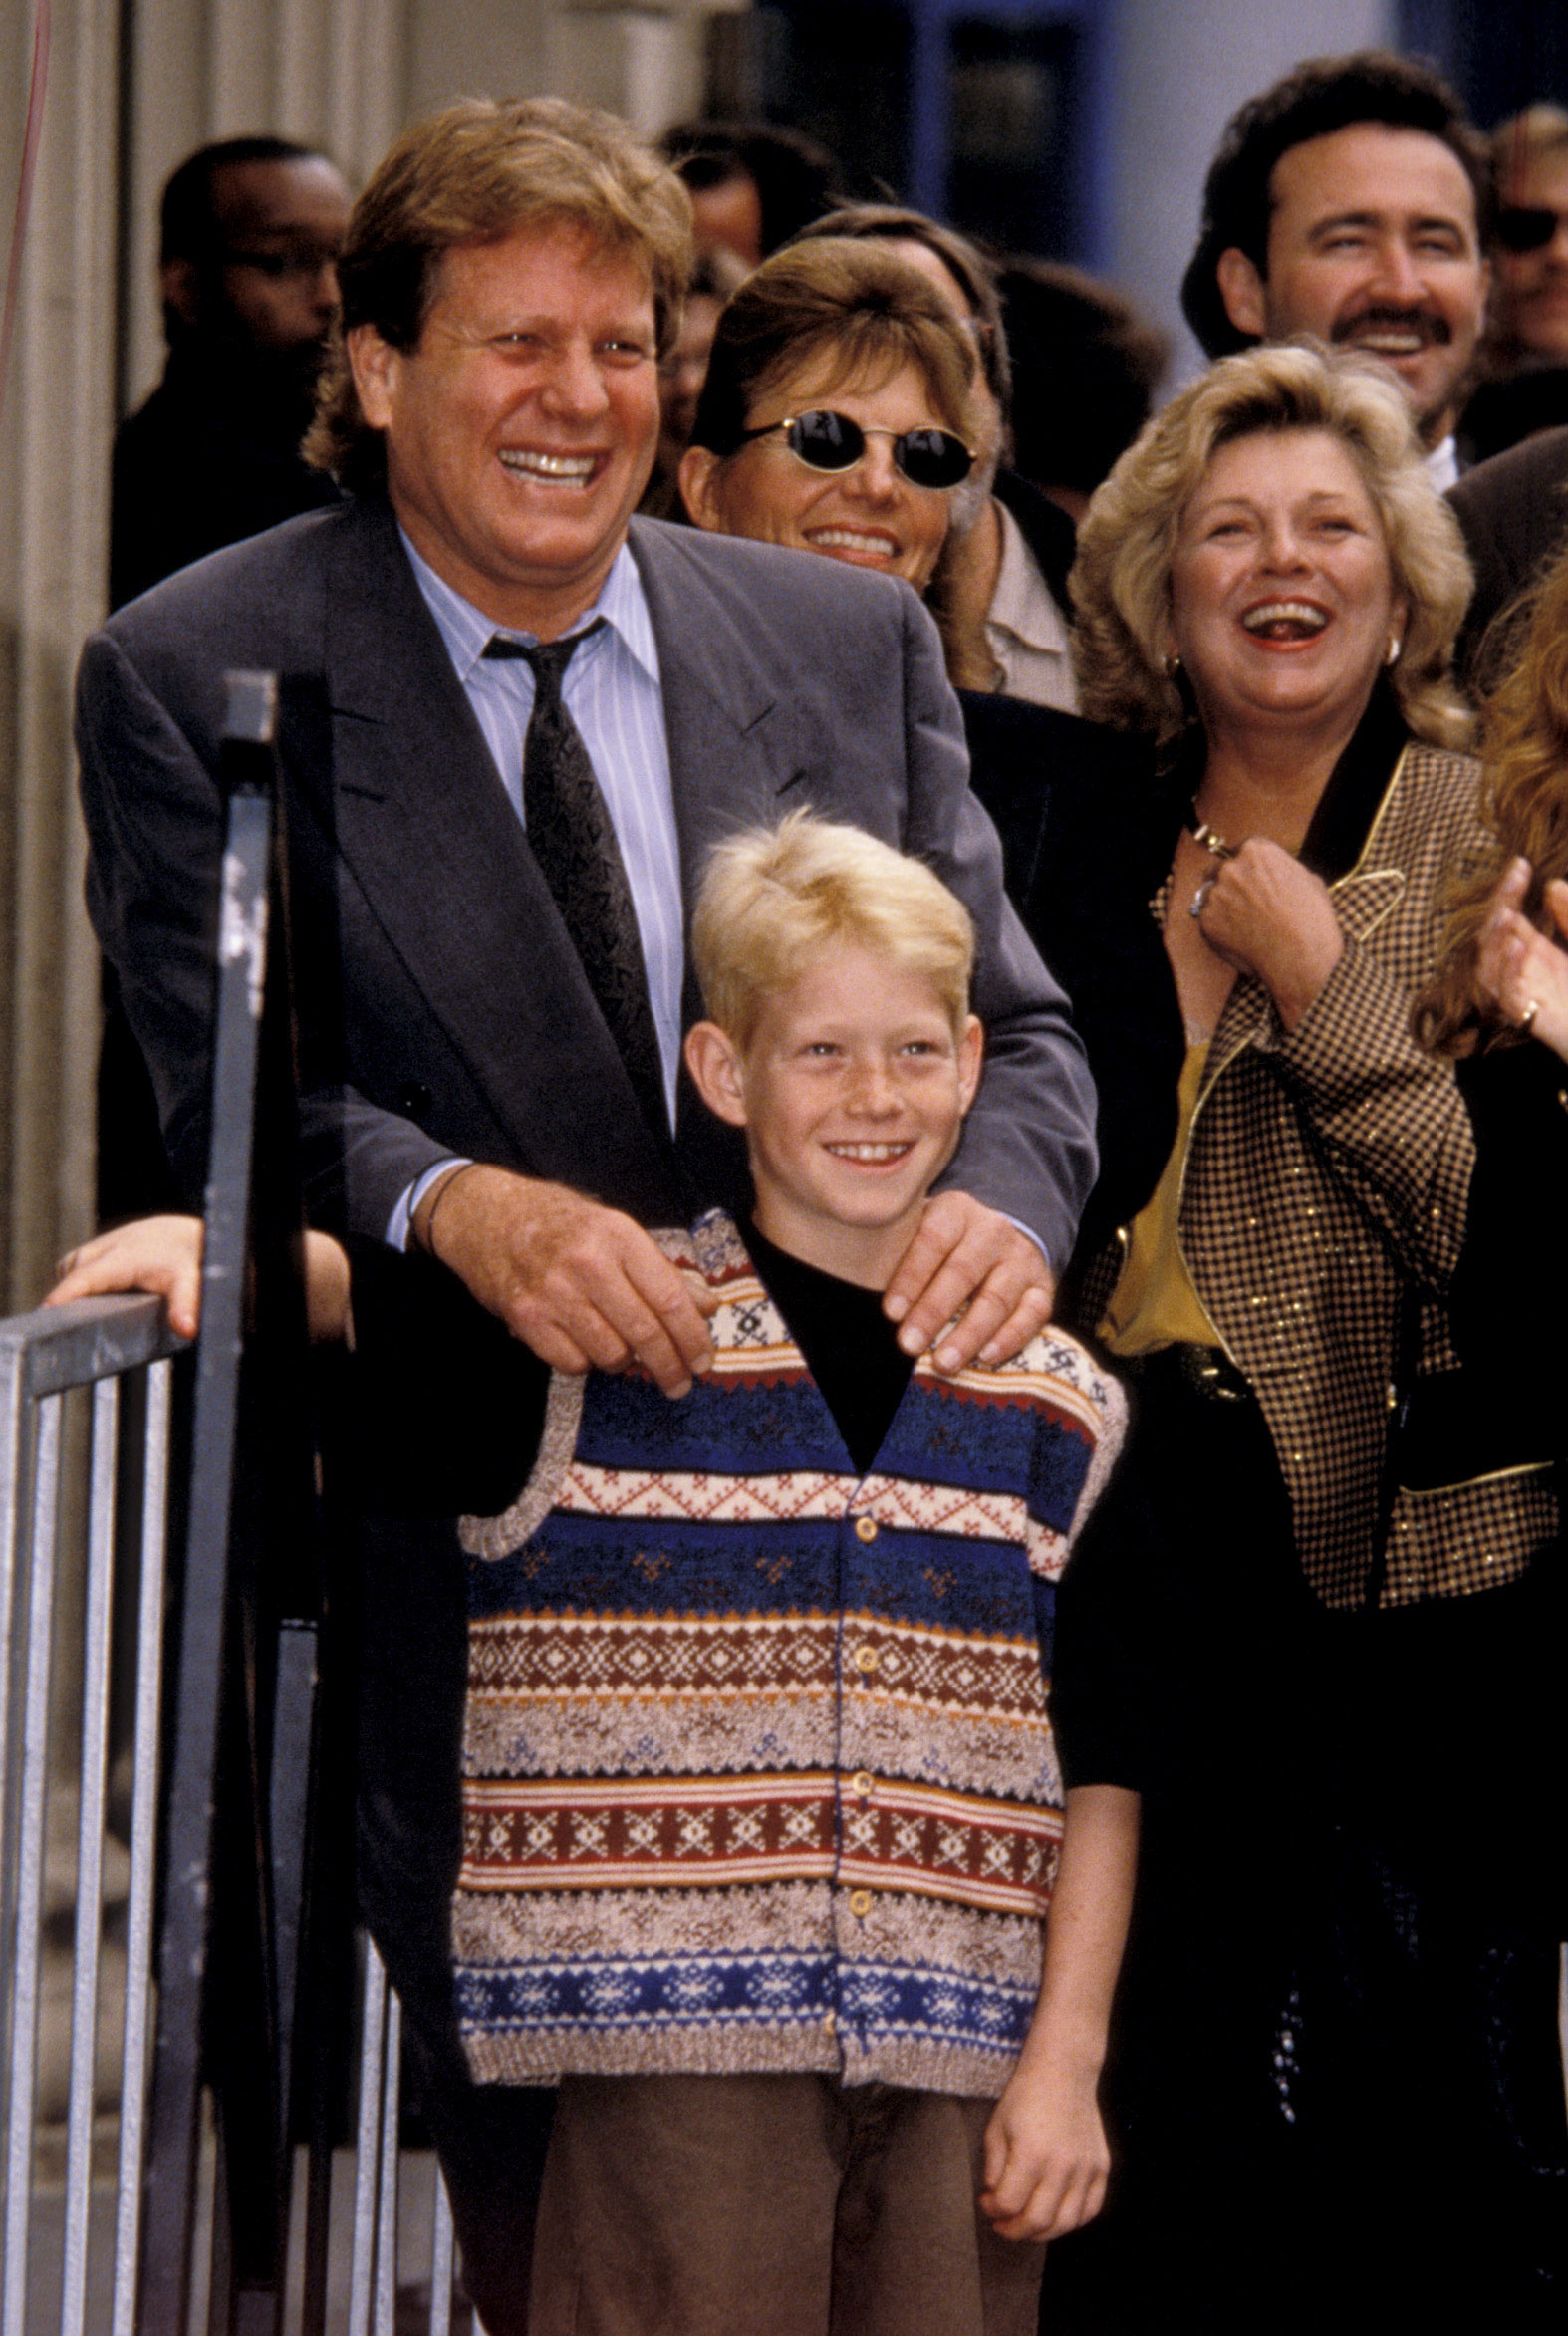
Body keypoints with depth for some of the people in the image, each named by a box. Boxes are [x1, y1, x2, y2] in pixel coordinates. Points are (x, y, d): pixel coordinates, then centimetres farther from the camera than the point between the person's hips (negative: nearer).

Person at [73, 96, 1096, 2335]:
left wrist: (1001, 1194, -19)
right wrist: (459, 1207, -31)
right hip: (452, 1542, -3)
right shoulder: (191, 678, -2)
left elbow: (1010, 1026, 6)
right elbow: (230, 1094, -9)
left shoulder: (857, 647, 8)